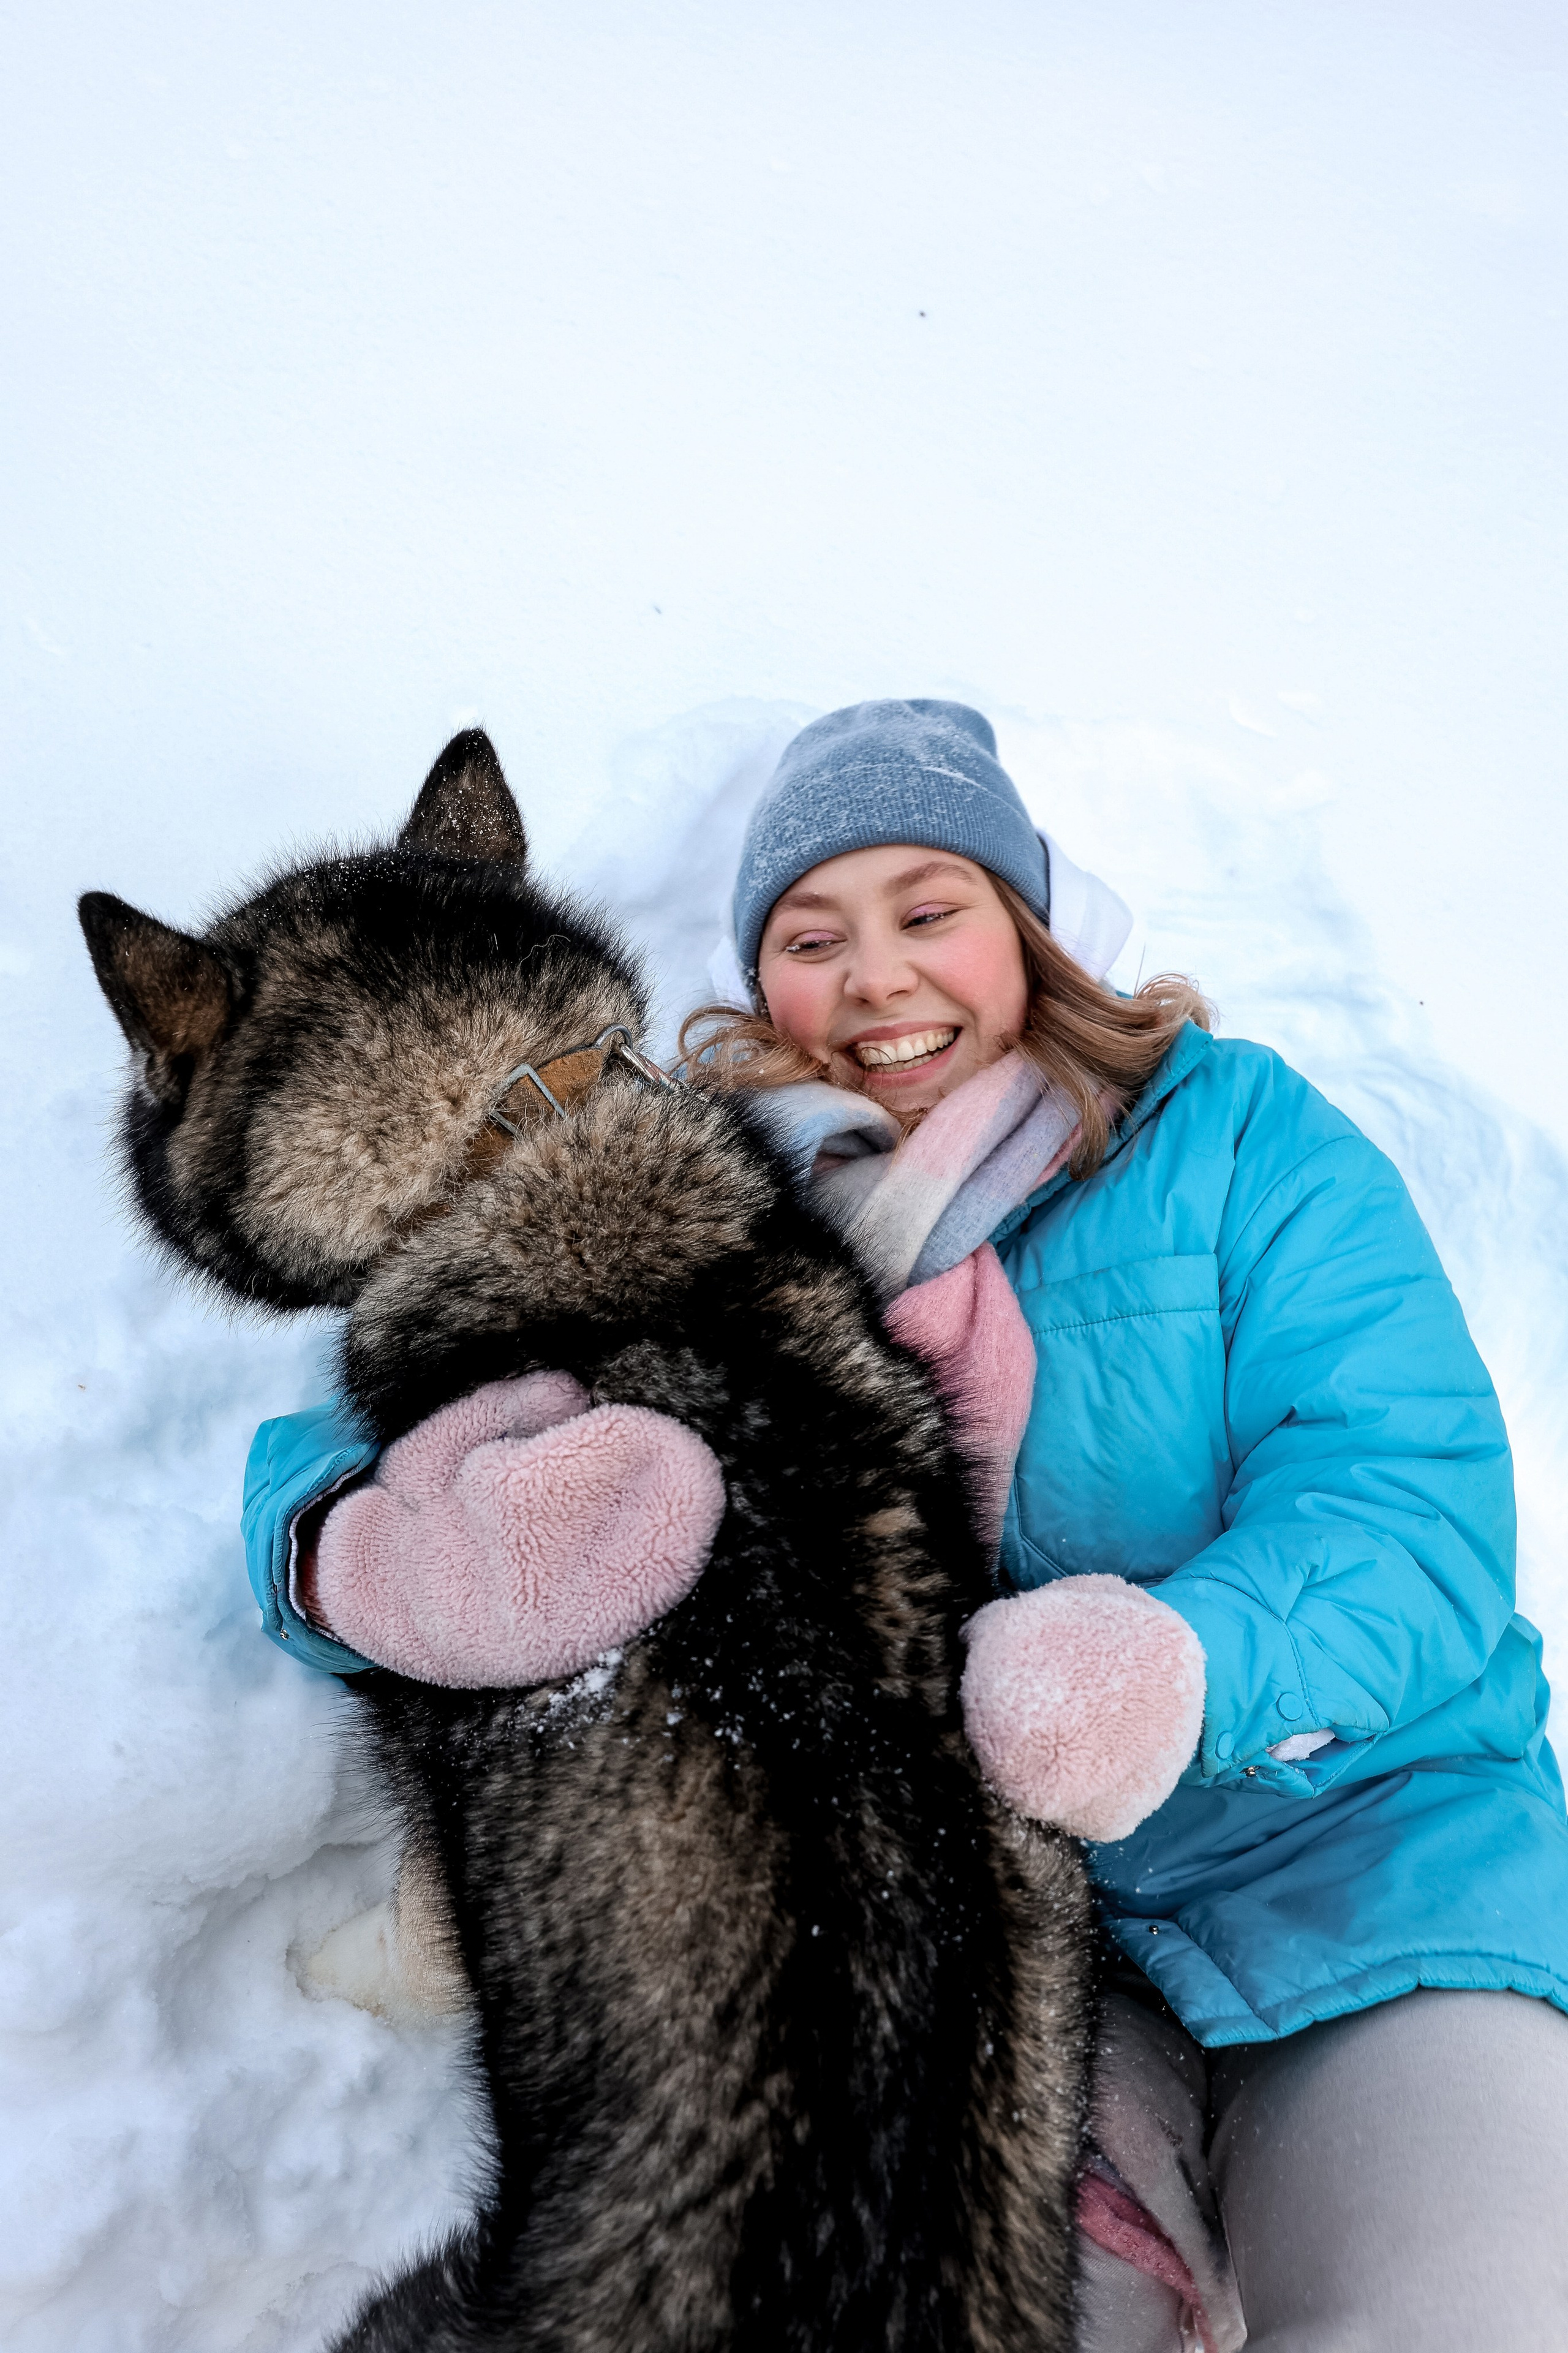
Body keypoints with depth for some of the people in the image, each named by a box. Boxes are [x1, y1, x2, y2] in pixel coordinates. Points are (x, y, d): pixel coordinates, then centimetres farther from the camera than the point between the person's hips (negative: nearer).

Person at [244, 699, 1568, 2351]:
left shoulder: (1232, 1131, 0)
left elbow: (1412, 1494, -9)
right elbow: (323, 1464, -3)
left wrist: (1188, 1661, -31)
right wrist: (377, 1563, -30)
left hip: (1369, 1857, 0)